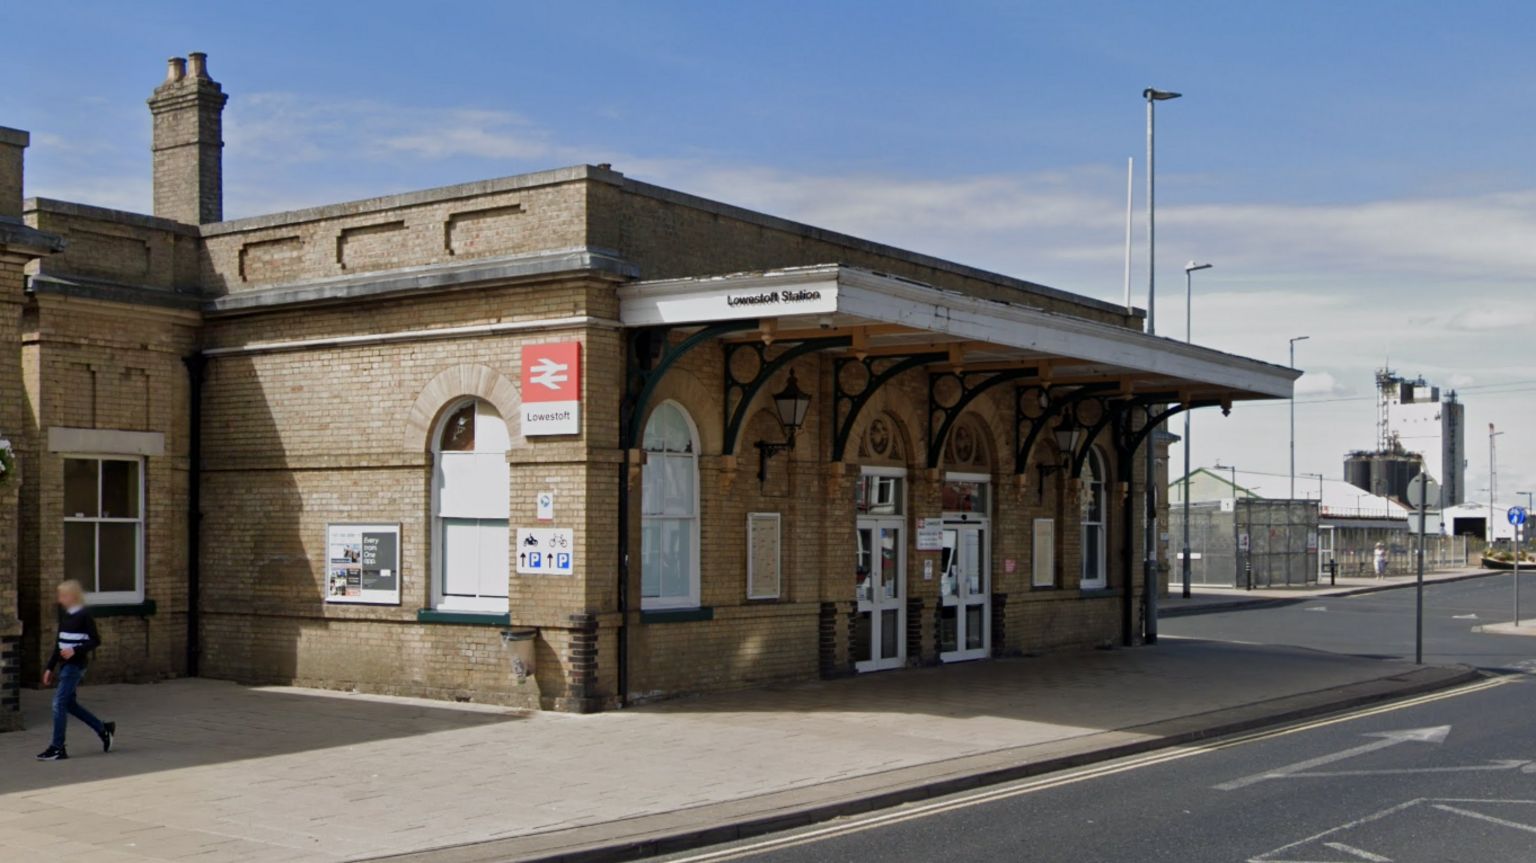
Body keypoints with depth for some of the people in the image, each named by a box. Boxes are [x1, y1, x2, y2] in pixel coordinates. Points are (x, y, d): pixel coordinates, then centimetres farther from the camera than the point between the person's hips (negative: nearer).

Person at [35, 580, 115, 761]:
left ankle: (58, 748, -3)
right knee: (68, 703, 12)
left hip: (76, 664, -9)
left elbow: (96, 641, -12)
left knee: (59, 703, -9)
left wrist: (75, 650, -24)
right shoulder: (64, 615, 12)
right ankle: (103, 729, 25)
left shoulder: (84, 615, -12)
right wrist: (50, 667, 17)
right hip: (65, 664, 9)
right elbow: (59, 644, 18)